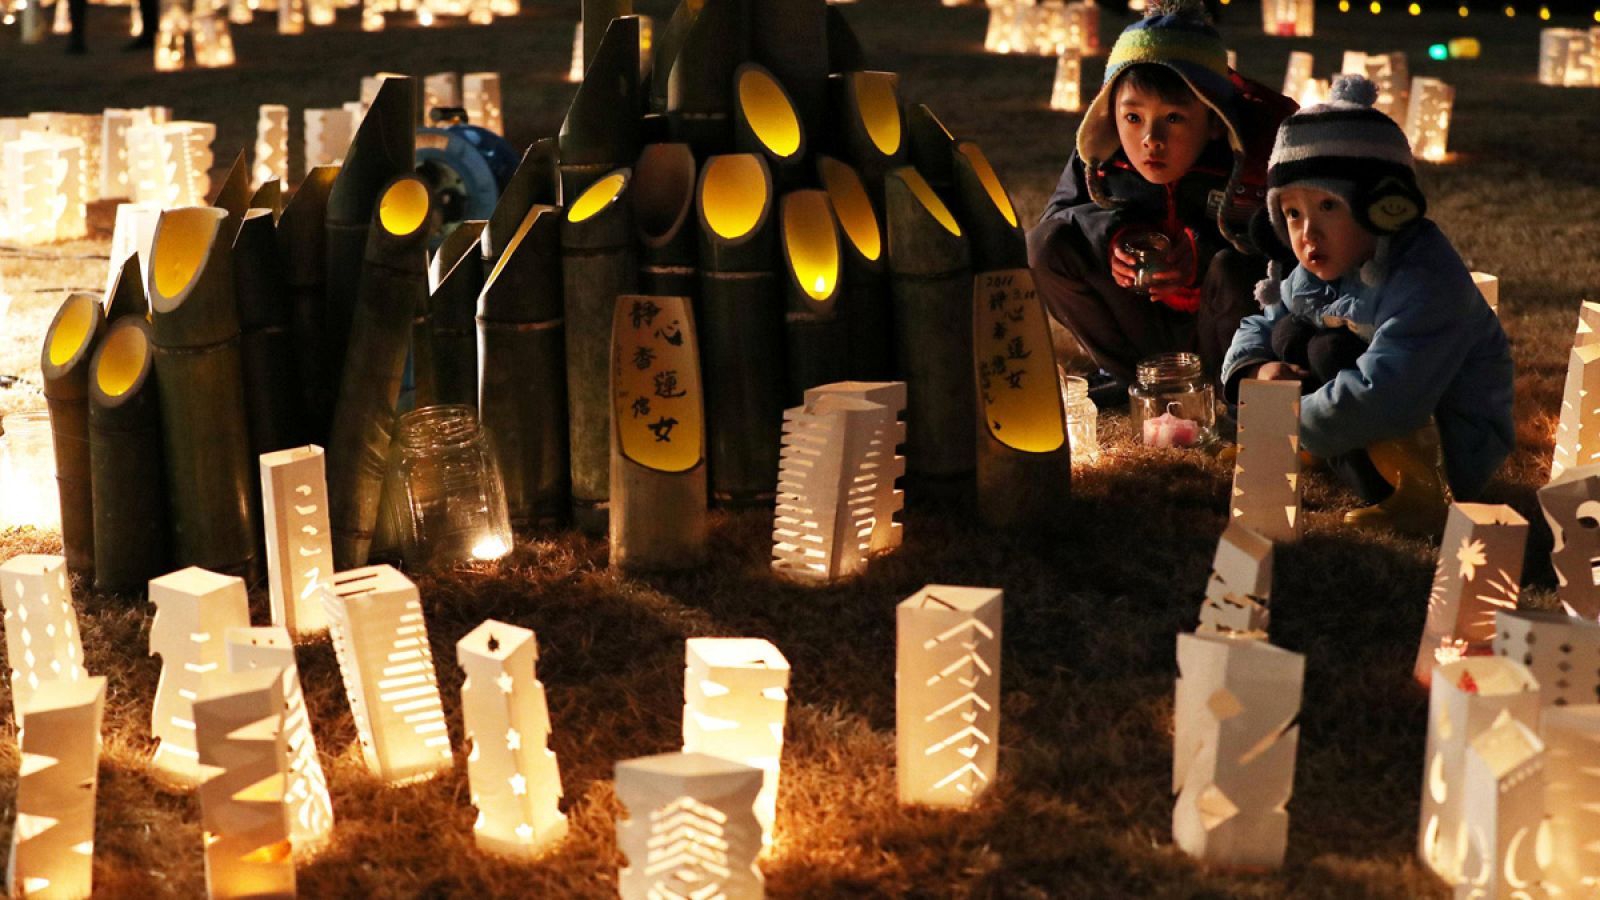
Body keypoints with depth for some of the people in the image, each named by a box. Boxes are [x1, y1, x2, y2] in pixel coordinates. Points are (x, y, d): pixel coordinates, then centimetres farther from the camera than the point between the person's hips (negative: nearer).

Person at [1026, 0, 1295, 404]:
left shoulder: (1258, 157, -23)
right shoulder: (1100, 155, -13)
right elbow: (1058, 214, 0)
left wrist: (1204, 254, -35)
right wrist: (1110, 232, -22)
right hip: (1149, 320, 4)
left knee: (1231, 268, -36)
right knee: (1045, 247, -14)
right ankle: (1134, 371, -3)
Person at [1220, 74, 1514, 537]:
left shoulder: (1427, 285, -29)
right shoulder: (1315, 278, -1)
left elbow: (1380, 398, -39)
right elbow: (1258, 329, 11)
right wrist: (1258, 371, -14)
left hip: (1456, 452, -9)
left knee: (1332, 352, -25)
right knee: (1290, 336, 0)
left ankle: (1419, 499, -16)